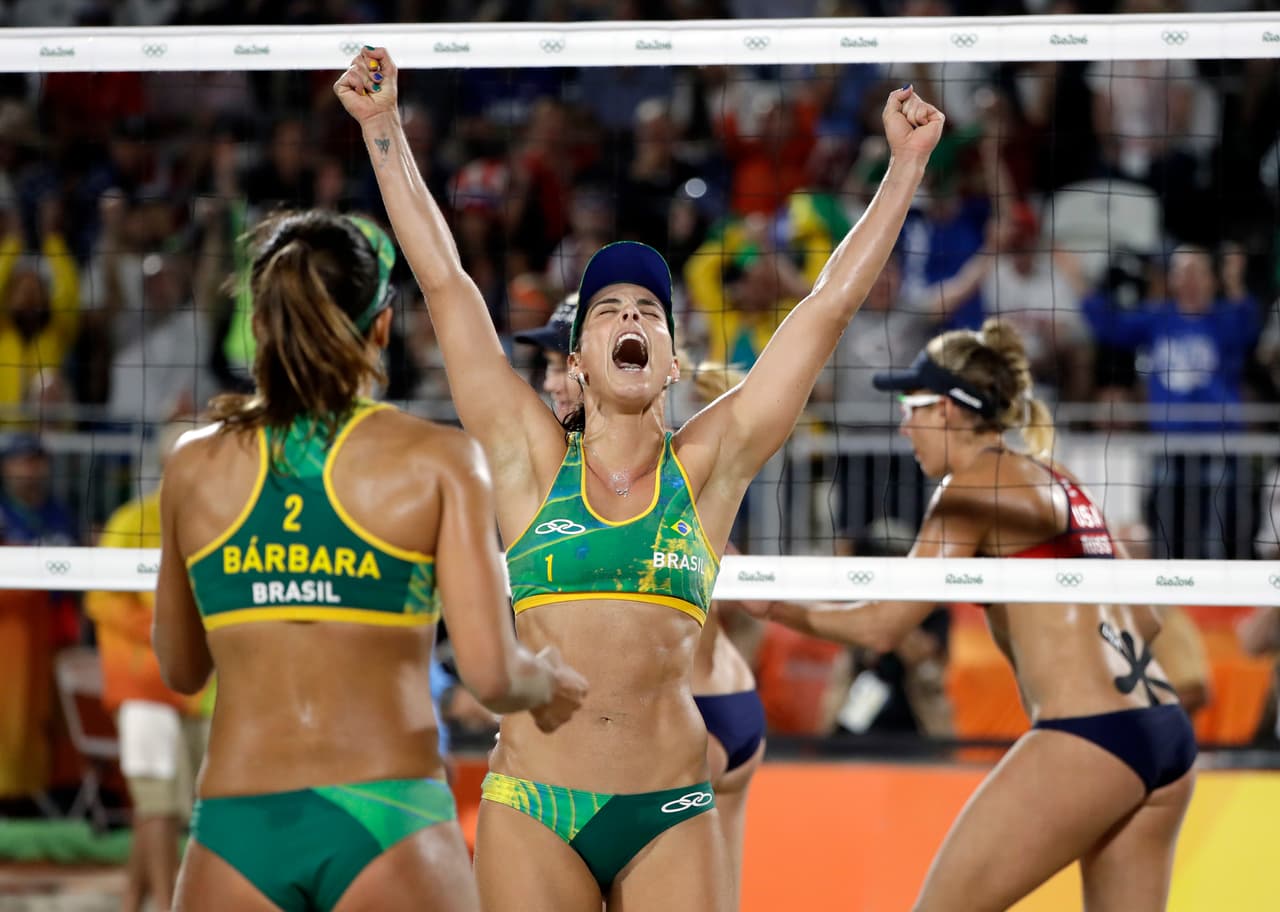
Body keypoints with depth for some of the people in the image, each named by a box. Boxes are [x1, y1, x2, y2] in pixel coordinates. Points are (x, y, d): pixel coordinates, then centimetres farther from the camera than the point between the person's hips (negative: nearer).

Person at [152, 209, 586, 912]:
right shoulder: (437, 460, 0)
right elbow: (491, 675, -7)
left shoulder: (194, 464, 9)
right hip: (386, 823, -2)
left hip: (234, 828, 2)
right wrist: (545, 682, 15)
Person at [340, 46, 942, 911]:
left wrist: (907, 164, 9)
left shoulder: (706, 467, 9)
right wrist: (383, 128, 5)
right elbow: (444, 281, 6)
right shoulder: (532, 458, 7)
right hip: (533, 805, 0)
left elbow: (830, 305, 9)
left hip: (671, 813, 1)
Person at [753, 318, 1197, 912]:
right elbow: (1144, 620, 24)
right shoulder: (1056, 481, 21)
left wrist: (760, 598, 1)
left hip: (1086, 740, -8)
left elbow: (882, 625, -9)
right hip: (1167, 737, 8)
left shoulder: (975, 486, -3)